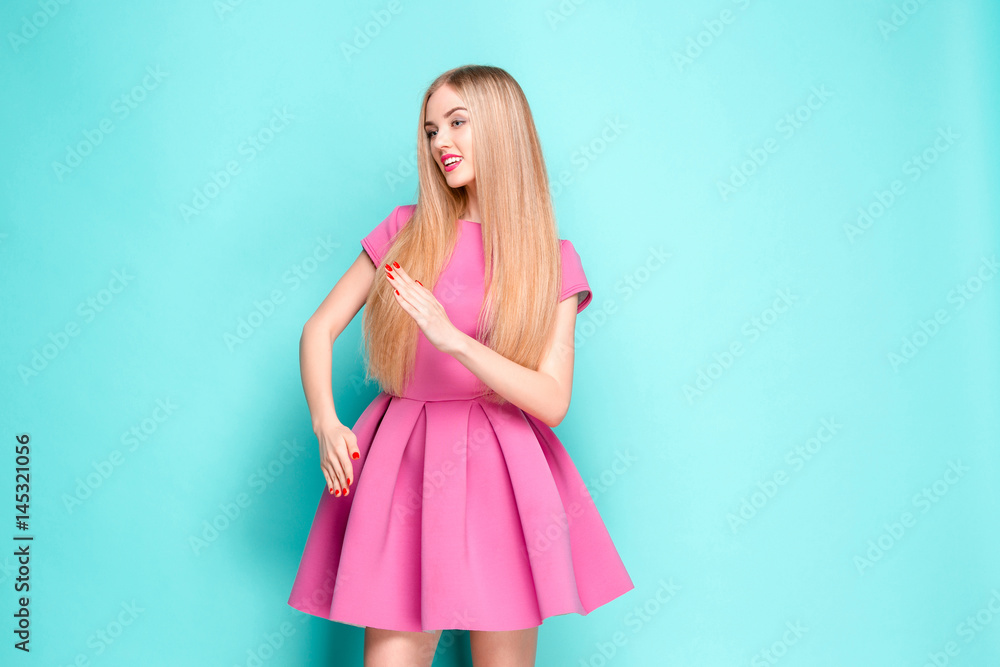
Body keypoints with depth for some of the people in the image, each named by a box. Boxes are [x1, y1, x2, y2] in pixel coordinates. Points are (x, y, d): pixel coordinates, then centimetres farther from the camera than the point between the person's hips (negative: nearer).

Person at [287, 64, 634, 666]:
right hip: (403, 462, 1)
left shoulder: (552, 261, 2)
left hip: (499, 469, -1)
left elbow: (553, 402, -7)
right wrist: (326, 423, -9)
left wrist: (454, 339, -19)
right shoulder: (407, 231, 7)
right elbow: (319, 330, 8)